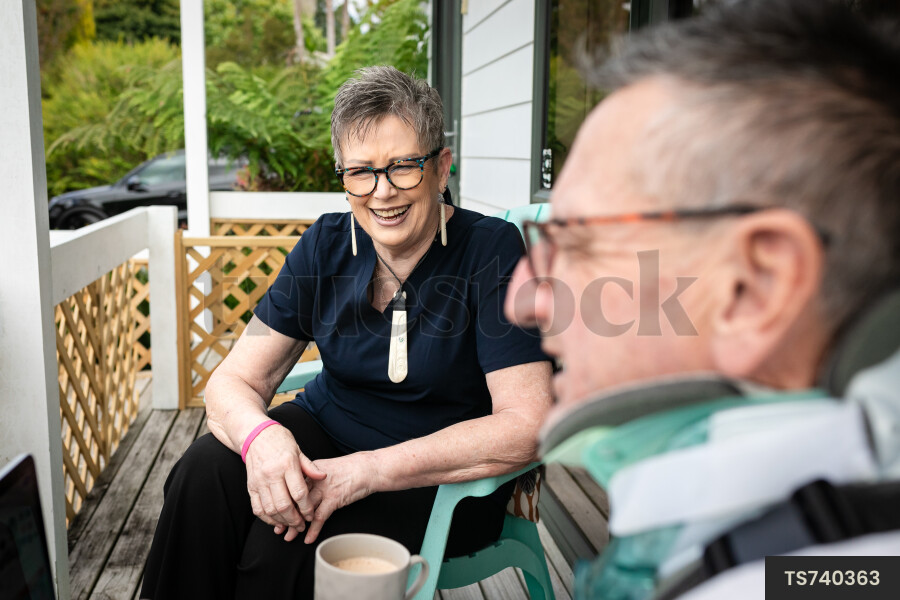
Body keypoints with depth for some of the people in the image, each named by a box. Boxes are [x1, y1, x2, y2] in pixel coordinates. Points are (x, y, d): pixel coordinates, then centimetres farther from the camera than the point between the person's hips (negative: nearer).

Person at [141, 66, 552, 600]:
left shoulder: (493, 251, -17)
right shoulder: (326, 246, -3)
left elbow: (526, 427, -23)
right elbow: (233, 381, -4)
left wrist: (370, 470, -29)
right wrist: (259, 435, -29)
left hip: (446, 477, -4)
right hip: (327, 431, 4)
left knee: (285, 545, -28)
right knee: (206, 472, -23)